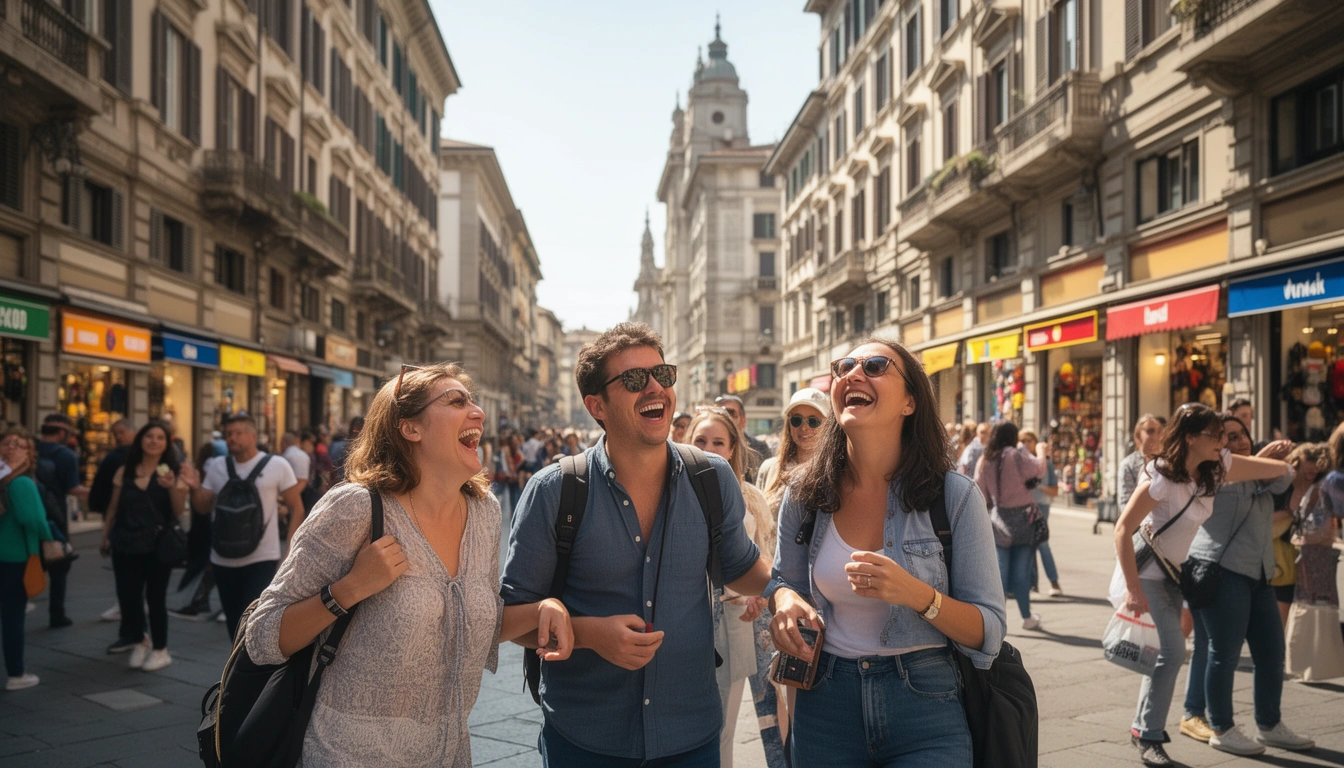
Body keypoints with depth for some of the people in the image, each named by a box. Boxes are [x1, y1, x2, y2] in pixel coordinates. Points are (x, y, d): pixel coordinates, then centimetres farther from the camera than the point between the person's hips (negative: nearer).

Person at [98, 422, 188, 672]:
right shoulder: (125, 472, 7)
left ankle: (160, 650, 14)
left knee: (155, 597, 0)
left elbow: (179, 511, -5)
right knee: (128, 597, 3)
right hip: (126, 544, 3)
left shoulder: (173, 472, -1)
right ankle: (138, 641, 28)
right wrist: (105, 537, 13)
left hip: (159, 545, -3)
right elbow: (113, 507, 13)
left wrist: (172, 487, -21)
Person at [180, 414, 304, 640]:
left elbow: (297, 509, -3)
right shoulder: (217, 466, 4)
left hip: (262, 559, -4)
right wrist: (194, 487, -12)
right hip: (224, 559, 5)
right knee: (234, 623, 15)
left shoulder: (277, 466, -7)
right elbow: (203, 506, 9)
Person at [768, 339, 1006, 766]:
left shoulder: (955, 497, -12)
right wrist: (785, 601, -11)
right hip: (825, 708, 3)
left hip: (925, 715, -3)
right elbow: (784, 580, 12)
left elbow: (988, 633, -10)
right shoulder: (805, 494, -4)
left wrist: (917, 595, -28)